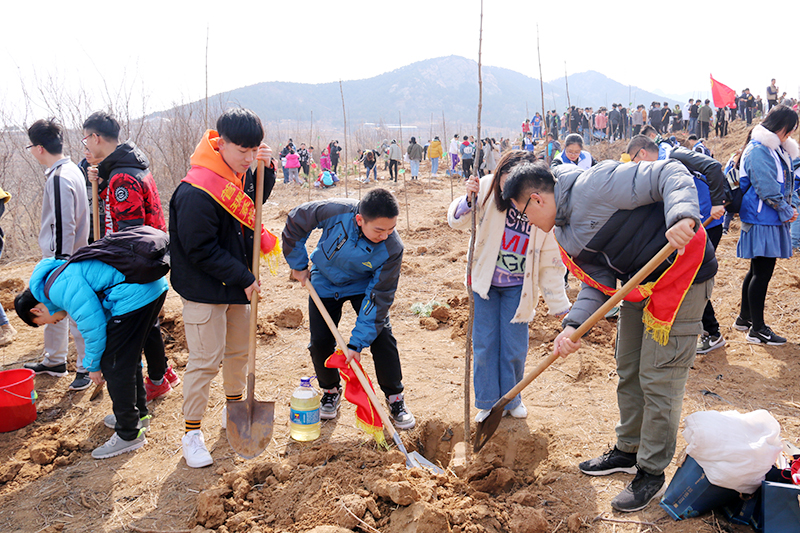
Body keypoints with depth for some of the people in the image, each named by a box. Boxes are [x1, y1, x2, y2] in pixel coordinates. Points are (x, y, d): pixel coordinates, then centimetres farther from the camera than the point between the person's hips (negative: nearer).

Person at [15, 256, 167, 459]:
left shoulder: (58, 288, -8)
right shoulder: (66, 275, 24)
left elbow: (92, 324, -11)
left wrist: (93, 365, 4)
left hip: (136, 295, -11)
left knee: (114, 365, 0)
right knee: (129, 357, 25)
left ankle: (129, 434, 9)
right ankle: (139, 413, 41)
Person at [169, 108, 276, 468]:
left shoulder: (240, 174, -1)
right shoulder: (196, 192, -26)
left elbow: (254, 203, 19)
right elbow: (200, 251, -23)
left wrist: (266, 169, 0)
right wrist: (243, 278, -18)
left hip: (237, 284, 8)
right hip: (205, 290, -8)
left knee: (239, 351, 20)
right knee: (205, 360, -2)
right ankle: (192, 432, 14)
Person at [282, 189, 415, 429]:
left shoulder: (392, 248, -32)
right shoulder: (336, 212, -35)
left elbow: (379, 296, -26)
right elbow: (295, 222, -17)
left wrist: (357, 343, -26)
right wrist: (298, 265, -8)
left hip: (363, 286, 0)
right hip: (325, 283, 1)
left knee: (381, 337, -10)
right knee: (320, 341, -2)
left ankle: (395, 397, 9)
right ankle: (330, 390, 26)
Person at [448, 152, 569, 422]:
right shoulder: (487, 189, -19)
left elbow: (550, 262, -11)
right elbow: (456, 221, -7)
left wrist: (560, 306, -8)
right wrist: (469, 200, -29)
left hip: (517, 287, -1)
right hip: (486, 281, 1)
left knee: (515, 348, 4)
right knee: (484, 344, 5)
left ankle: (511, 399, 30)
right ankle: (487, 402, 24)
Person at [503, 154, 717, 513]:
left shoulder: (593, 185, -22)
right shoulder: (565, 234, 6)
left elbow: (670, 174, -24)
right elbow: (597, 284, 2)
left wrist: (683, 216, -42)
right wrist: (572, 326, -13)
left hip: (682, 274, -9)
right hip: (638, 285, 10)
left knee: (658, 379, -3)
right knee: (628, 372, 18)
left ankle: (652, 473, 14)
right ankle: (628, 452, 37)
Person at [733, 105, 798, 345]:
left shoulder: (778, 149, 15)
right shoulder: (758, 150, -15)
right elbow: (767, 189, -20)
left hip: (771, 219, 10)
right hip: (762, 220, -10)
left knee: (759, 270, 17)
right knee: (762, 272, -5)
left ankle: (744, 318, 29)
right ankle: (757, 329, 2)